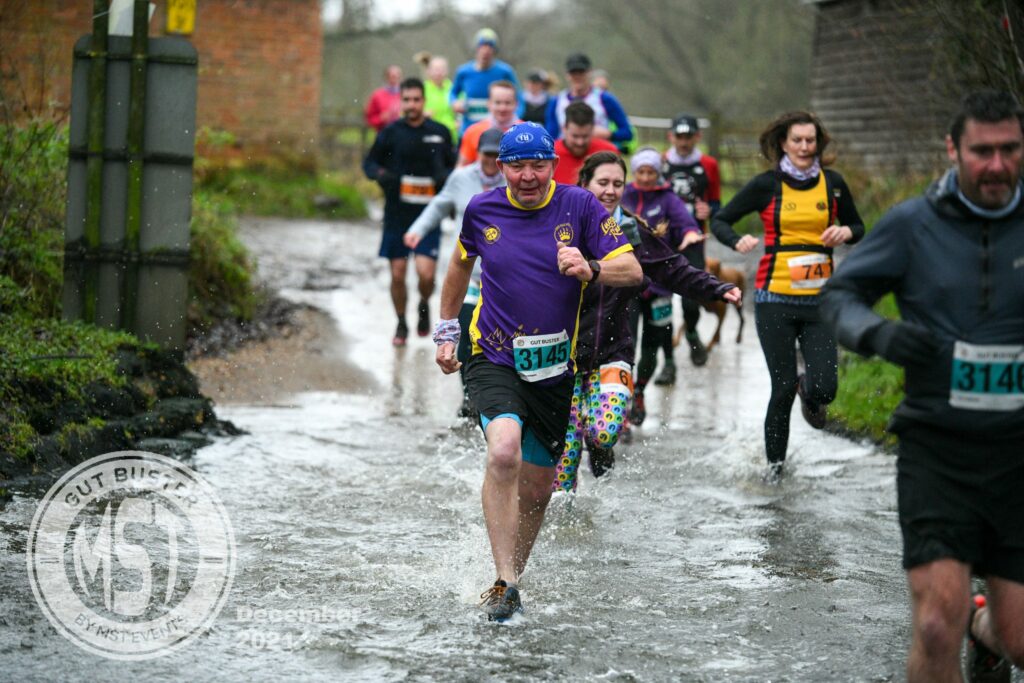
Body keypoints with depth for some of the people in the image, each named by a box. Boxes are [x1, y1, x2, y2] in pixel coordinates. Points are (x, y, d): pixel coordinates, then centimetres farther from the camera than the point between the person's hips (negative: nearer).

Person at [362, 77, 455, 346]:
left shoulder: (440, 133, 4)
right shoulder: (391, 132, 1)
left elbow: (452, 165, 15)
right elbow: (369, 162, 8)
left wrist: (446, 177, -7)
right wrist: (380, 174, -14)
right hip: (397, 214, 1)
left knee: (426, 273, -11)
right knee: (397, 273, 5)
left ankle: (424, 306, 21)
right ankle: (401, 325, 25)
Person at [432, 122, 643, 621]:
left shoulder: (579, 207, -4)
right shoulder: (482, 210, 1)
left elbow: (632, 269, -8)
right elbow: (461, 261, 21)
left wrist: (591, 269, -29)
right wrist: (446, 329, 21)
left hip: (555, 370, 1)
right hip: (494, 360, -1)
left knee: (535, 490, 8)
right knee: (504, 452, -28)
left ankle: (512, 577, 31)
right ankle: (505, 585, -24)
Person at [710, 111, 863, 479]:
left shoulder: (833, 183, 6)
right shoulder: (767, 185, -1)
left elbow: (858, 227, 19)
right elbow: (719, 220, 4)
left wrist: (846, 232, -5)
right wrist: (738, 241, -17)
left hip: (819, 298, 2)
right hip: (775, 298, -2)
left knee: (825, 388, -10)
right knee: (783, 387, -4)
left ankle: (808, 391, 29)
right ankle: (774, 464, 15)